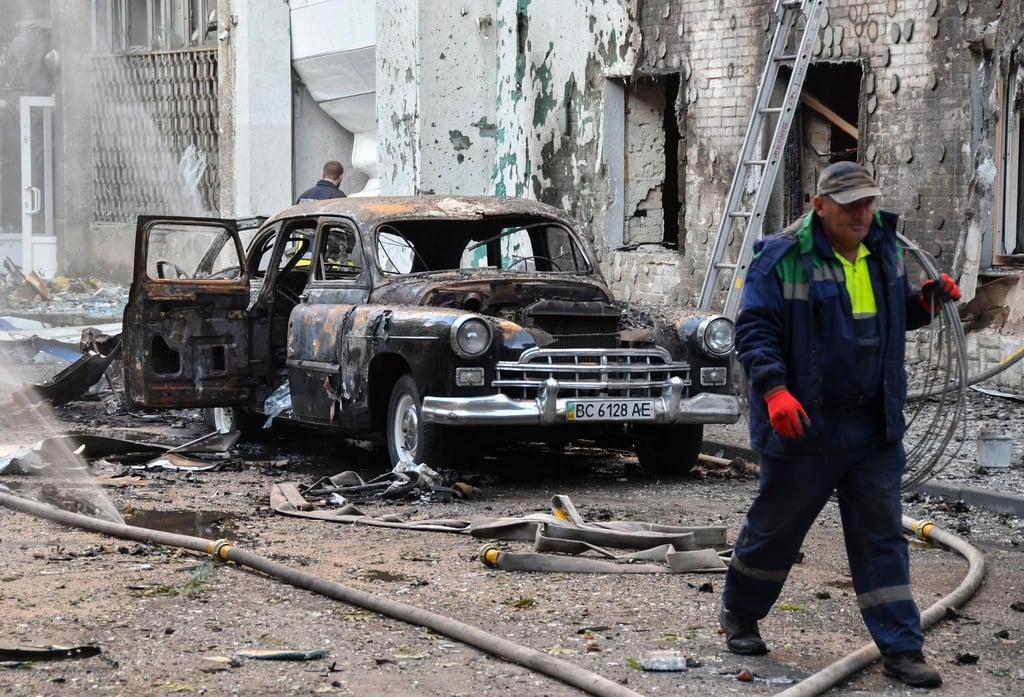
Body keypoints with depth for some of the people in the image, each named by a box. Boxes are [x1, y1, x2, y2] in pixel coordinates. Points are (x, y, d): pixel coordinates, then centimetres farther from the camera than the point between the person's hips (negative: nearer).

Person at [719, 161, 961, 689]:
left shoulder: (883, 248, 7)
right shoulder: (783, 258, -13)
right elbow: (754, 330, -15)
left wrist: (926, 300, 1)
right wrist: (773, 390, -28)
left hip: (875, 428, 5)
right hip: (805, 427, -5)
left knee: (882, 536, 5)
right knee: (776, 526, 11)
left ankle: (900, 650, 8)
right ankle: (738, 613, 35)